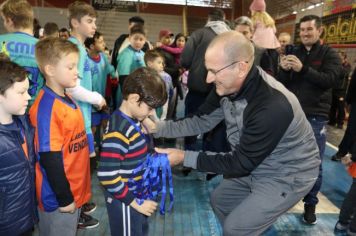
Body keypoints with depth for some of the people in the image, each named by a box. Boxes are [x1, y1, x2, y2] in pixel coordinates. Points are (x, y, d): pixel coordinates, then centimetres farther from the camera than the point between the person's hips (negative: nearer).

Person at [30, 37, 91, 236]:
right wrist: (64, 198, -17)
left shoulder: (68, 100, 5)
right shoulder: (47, 108, -22)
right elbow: (49, 159, -23)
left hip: (75, 191, 8)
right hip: (58, 198, -8)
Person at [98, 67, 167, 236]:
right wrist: (135, 203, -21)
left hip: (137, 195, 9)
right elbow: (107, 176, -29)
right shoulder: (119, 131, -28)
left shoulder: (133, 121, -1)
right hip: (124, 202, -9)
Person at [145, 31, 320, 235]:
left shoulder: (272, 107, -37)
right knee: (220, 200, 19)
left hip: (286, 175, -7)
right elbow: (203, 121, -3)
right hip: (256, 164, 8)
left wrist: (185, 157, -26)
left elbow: (240, 163, -28)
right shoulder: (229, 87, -13)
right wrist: (157, 128, -12)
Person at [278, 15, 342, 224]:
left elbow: (331, 80, -15)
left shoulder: (329, 54, 2)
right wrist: (284, 70, -15)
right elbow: (282, 84, 7)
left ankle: (311, 203, 19)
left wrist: (303, 69, -27)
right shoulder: (294, 53, 11)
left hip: (315, 117, -3)